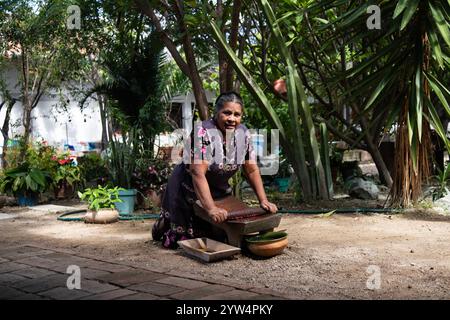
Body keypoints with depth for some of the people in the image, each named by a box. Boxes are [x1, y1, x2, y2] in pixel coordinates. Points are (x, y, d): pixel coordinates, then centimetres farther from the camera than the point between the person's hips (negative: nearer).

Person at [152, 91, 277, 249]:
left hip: (219, 191, 6)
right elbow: (198, 173, -34)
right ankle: (164, 224, 33)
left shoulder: (243, 133, -7)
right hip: (188, 190, -6)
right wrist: (211, 209, -42)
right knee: (183, 239, 0)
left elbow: (252, 170, -1)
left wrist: (264, 201, -9)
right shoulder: (202, 132, -26)